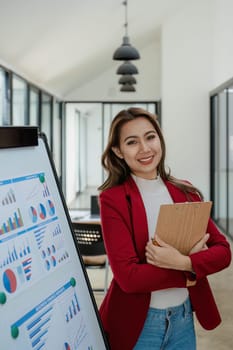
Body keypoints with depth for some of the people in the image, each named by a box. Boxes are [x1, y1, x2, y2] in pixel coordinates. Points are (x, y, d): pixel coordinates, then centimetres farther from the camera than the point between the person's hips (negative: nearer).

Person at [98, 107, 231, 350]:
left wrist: (183, 262, -21)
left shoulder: (186, 193, 1)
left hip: (184, 318, 4)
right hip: (136, 324, -4)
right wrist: (190, 270, -14)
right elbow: (129, 277, -20)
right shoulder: (112, 199, -14)